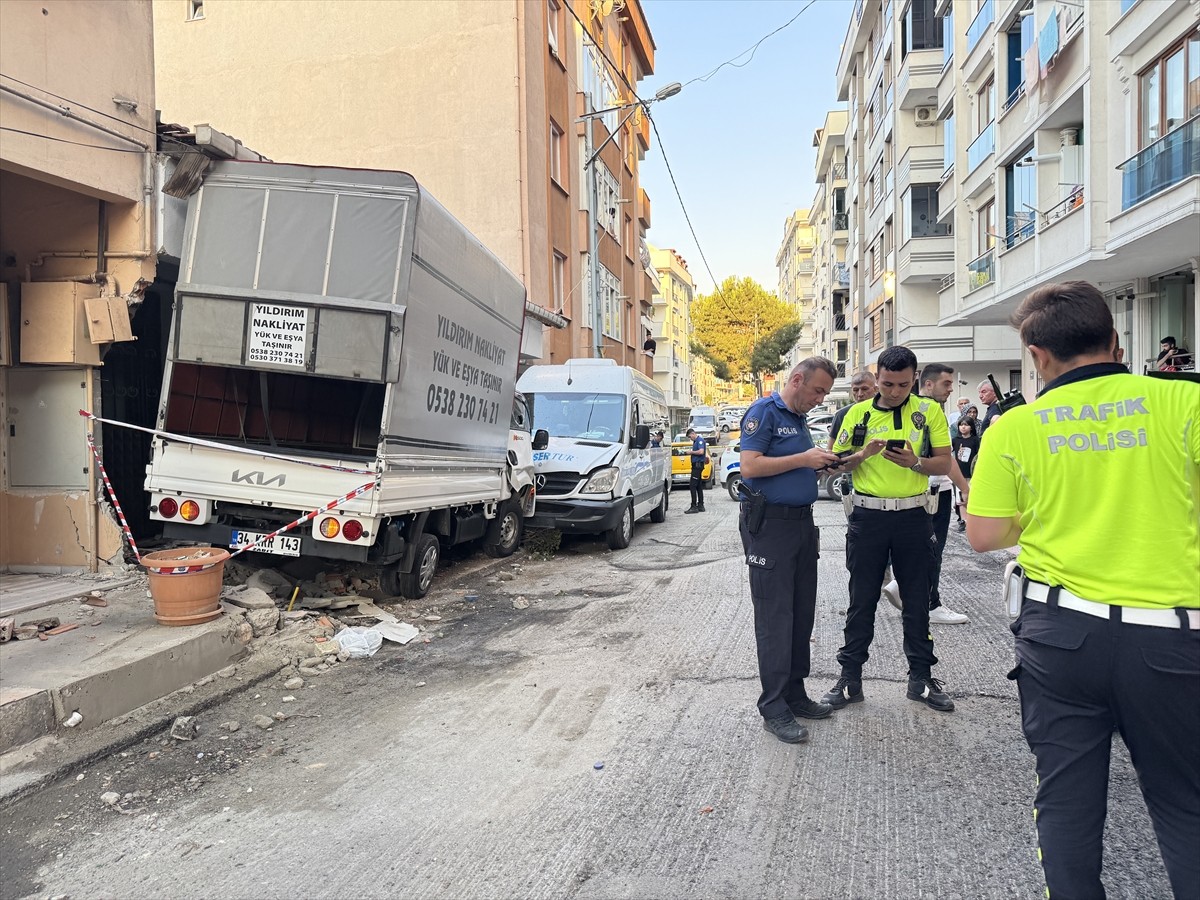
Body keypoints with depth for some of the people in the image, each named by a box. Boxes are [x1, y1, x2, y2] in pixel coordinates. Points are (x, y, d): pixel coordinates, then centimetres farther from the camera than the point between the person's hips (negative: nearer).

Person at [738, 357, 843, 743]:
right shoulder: (764, 411, -9)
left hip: (802, 522, 9)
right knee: (775, 617, -5)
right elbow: (750, 467, -20)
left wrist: (821, 464, 8)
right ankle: (774, 708, 3)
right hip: (770, 525, -9)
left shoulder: (800, 419, 17)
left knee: (803, 614, 12)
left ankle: (795, 693, 24)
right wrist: (803, 459, -18)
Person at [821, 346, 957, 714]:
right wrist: (862, 454, -16)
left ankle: (921, 676, 24)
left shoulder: (930, 411, 1)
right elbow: (838, 464, 4)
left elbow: (944, 464, -1)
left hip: (913, 516, 0)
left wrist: (915, 463, -21)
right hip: (868, 516, 0)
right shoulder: (858, 413, 2)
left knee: (917, 600, 10)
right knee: (861, 600, 6)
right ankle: (850, 677, 15)